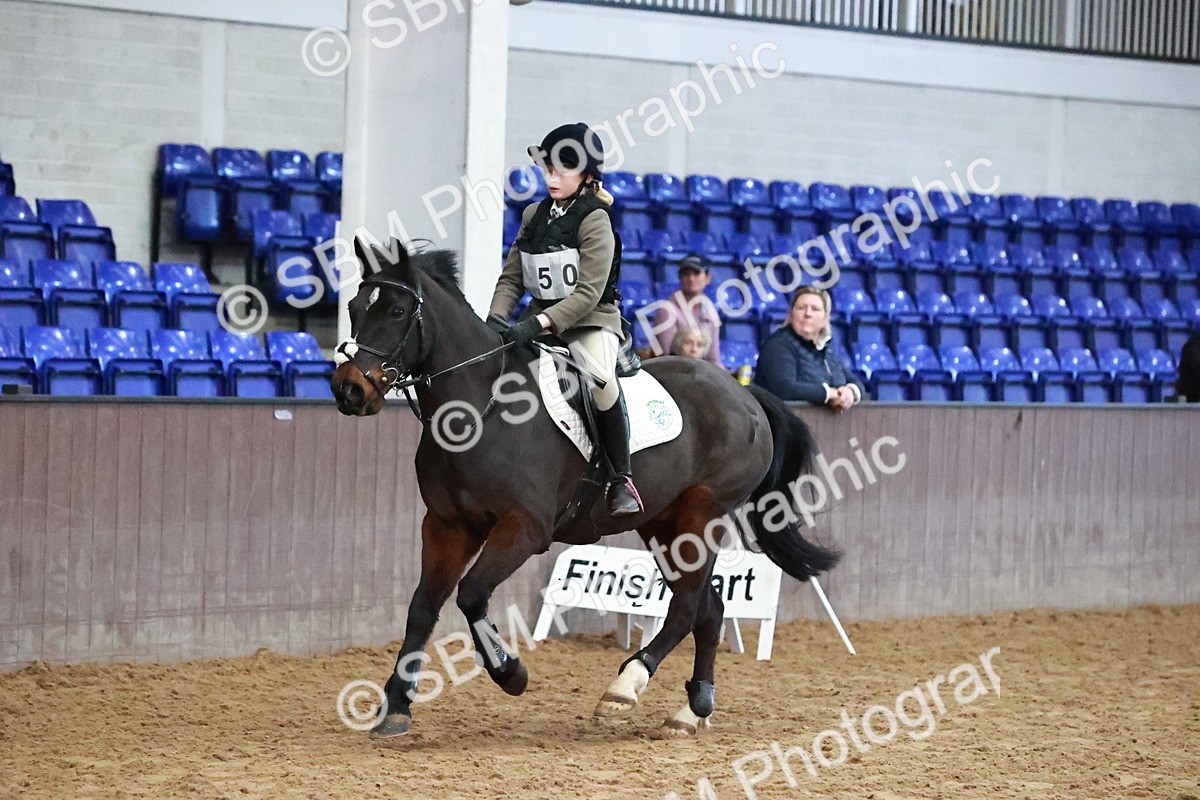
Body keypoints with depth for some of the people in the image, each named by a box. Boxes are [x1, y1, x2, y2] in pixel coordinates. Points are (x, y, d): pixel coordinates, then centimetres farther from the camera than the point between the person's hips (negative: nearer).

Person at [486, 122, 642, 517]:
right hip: (541, 319, 7)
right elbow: (511, 277, 10)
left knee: (599, 379, -36)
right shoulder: (534, 216, 10)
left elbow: (589, 293, -18)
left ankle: (622, 477, -23)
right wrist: (496, 318, -9)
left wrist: (539, 323, -28)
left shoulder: (594, 220, -10)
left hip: (590, 321, -7)